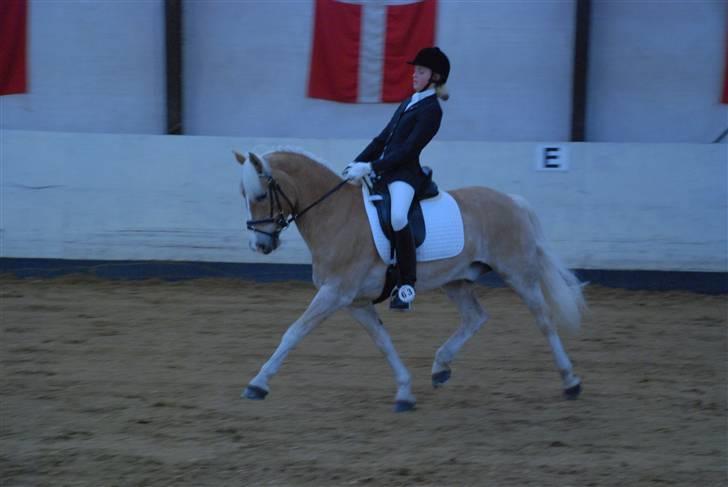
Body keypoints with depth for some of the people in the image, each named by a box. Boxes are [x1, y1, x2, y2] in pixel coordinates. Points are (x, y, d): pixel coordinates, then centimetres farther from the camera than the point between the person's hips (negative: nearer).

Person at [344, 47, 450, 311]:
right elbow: (382, 139, 21)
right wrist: (357, 164, 9)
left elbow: (408, 150, -14)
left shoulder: (431, 110, -6)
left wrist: (371, 167, -18)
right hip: (382, 170, 10)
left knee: (397, 218, -35)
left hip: (404, 174, -10)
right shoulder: (408, 103, 21)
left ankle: (406, 286, -29)